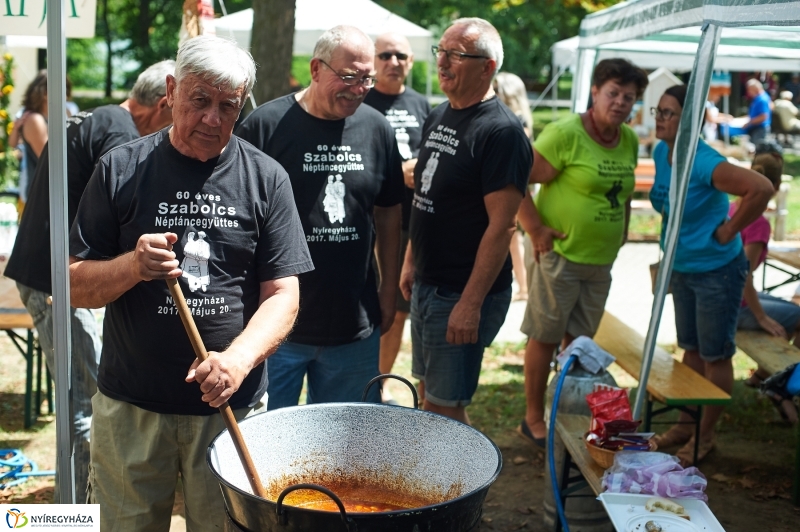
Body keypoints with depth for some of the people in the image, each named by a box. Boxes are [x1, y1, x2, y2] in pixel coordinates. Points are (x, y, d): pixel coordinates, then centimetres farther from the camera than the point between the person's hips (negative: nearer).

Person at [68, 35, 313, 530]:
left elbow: (282, 295, -4)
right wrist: (132, 266, -21)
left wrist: (239, 359, -22)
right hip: (131, 407, 0)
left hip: (231, 406, 0)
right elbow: (76, 286, 0)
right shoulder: (121, 169, -1)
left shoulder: (266, 178, -1)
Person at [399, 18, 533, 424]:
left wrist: (471, 303, -23)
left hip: (462, 295, -8)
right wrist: (410, 261, 16)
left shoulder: (500, 131, -18)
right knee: (428, 392, 19)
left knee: (446, 406, 0)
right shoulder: (438, 117, 9)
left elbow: (500, 225, -21)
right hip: (426, 285, 9)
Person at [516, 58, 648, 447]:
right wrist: (536, 229, -17)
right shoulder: (565, 134, -16)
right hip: (559, 254, -7)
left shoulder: (630, 141, 6)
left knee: (579, 340, 15)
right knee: (545, 338, 4)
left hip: (601, 261, 7)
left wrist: (621, 232, 14)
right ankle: (533, 420, 17)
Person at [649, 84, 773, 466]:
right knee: (691, 349, 19)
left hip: (717, 270, -8)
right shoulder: (661, 153, -1)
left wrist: (729, 230, -27)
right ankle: (685, 425, 33)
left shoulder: (704, 163, -27)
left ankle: (705, 437, 19)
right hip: (682, 268, 8)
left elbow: (761, 188, -38)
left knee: (715, 356, 6)